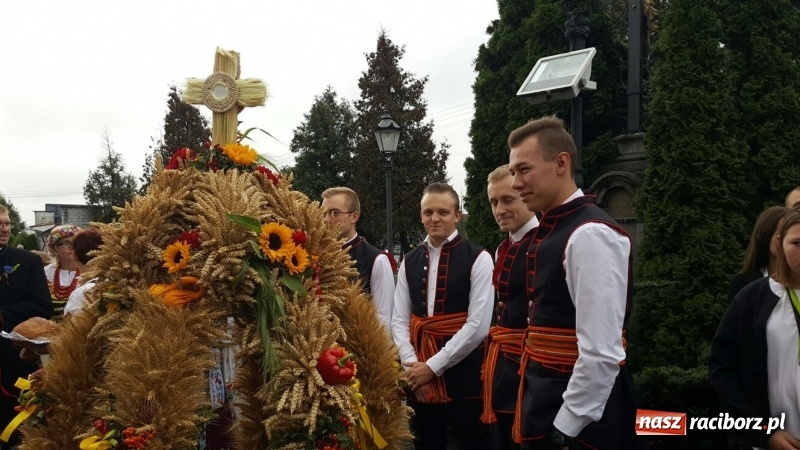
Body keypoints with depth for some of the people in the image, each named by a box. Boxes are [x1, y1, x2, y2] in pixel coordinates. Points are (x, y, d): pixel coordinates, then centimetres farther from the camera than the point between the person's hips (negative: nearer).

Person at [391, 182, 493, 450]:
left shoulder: (478, 259, -6)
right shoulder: (409, 262, 9)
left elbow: (478, 325, -12)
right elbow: (399, 320, 7)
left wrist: (433, 366, -12)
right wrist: (412, 365, -8)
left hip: (462, 375, -4)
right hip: (419, 377, 4)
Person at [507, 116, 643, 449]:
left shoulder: (591, 235, -19)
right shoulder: (549, 232, 10)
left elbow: (601, 353, -24)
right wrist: (539, 418, 16)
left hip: (574, 419, -9)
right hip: (545, 406, 9)